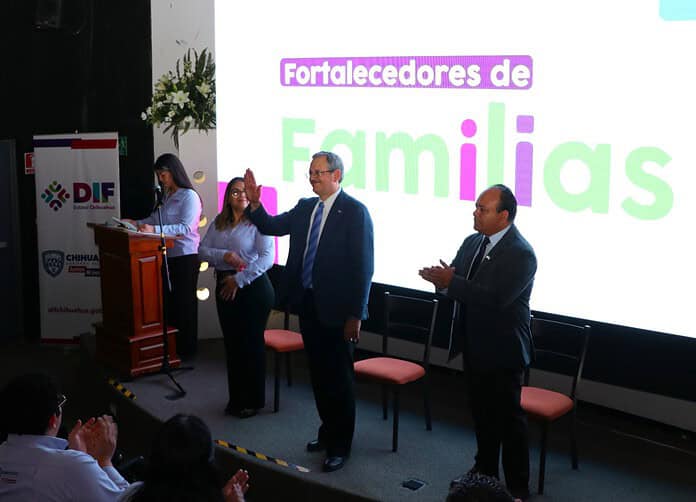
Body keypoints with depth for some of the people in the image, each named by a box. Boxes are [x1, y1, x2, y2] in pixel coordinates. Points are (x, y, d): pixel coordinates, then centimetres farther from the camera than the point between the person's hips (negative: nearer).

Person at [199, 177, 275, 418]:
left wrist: (239, 280, -17)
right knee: (232, 343, 11)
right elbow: (202, 251, 4)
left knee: (252, 343, 2)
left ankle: (253, 401, 15)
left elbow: (267, 258, -17)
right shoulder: (218, 222, 9)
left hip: (253, 288, -5)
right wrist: (224, 256, -15)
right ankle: (236, 398, 23)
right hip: (225, 288, 5)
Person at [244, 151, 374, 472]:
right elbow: (272, 227, 10)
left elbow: (363, 266, -15)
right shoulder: (305, 207, 9)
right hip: (307, 302, 7)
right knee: (318, 373, 17)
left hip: (335, 308, -7)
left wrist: (355, 315, -17)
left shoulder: (354, 212, -12)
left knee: (338, 377, 4)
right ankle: (328, 432, 34)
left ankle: (340, 446, 18)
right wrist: (254, 203, -9)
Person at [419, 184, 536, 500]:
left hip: (502, 351, -8)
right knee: (482, 413, 22)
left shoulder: (521, 254, -20)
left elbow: (496, 298, -30)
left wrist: (450, 281, -31)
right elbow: (456, 283, 4)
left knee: (508, 417, 4)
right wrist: (442, 279, -20)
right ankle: (485, 470, 39)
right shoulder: (473, 242, 4)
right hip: (475, 346, 8)